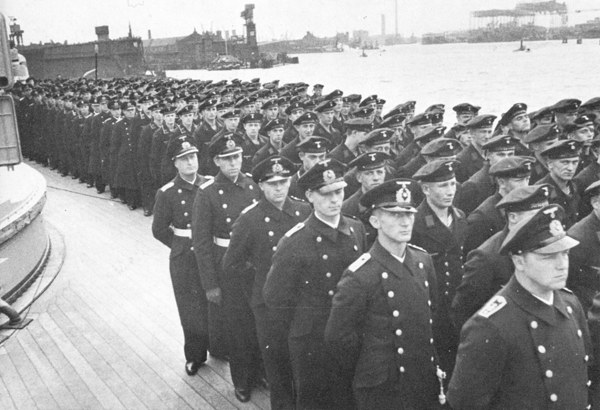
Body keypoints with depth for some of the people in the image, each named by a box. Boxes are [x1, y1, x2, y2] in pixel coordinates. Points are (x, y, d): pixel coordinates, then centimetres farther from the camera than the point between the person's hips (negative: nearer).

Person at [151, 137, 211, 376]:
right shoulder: (167, 193, -7)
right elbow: (159, 229, 0)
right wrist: (182, 245, 1)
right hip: (184, 258, -2)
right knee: (191, 308, 7)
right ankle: (195, 356, 24)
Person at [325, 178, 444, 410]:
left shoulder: (423, 260, 0)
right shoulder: (359, 276, -20)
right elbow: (338, 336, -15)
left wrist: (431, 361, 11)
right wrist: (374, 368, -4)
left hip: (427, 383, 6)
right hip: (383, 391, -5)